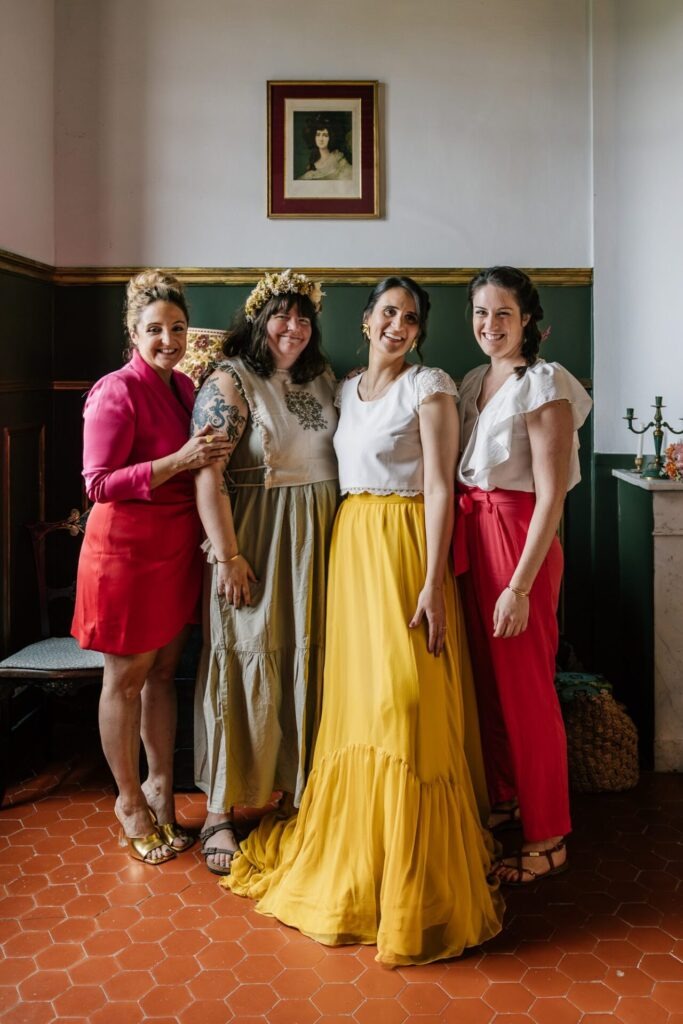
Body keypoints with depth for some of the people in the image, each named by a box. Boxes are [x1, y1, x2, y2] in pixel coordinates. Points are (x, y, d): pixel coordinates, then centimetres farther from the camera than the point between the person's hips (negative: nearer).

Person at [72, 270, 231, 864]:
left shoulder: (185, 387, 10)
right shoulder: (116, 391, -14)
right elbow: (99, 483, -19)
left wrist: (211, 454, 2)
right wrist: (181, 460, -25)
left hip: (178, 544, 7)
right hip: (127, 546, -7)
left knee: (164, 671, 16)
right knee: (126, 676, 7)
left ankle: (161, 787, 31)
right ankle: (130, 799, 25)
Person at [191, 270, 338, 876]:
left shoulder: (322, 381, 12)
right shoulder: (229, 382, -8)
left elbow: (341, 456, 16)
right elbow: (209, 475, -15)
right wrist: (227, 556, -18)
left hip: (318, 541, 6)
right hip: (256, 542, -6)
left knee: (308, 661, 12)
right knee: (247, 666, -1)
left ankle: (299, 787, 30)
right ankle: (221, 812, 13)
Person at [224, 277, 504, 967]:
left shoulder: (429, 386, -4)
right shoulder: (346, 390, 15)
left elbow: (439, 486, -11)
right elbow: (345, 475, 15)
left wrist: (433, 582, -18)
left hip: (404, 547, -6)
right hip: (350, 545, 6)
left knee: (404, 699, -6)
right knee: (355, 696, 11)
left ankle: (411, 878, 9)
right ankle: (355, 852, 28)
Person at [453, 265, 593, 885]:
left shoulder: (543, 386, -11)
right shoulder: (474, 382, 12)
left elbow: (551, 495, -16)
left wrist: (520, 585, -19)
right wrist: (454, 554, 7)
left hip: (520, 539, -7)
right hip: (472, 537, 7)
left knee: (526, 688, 1)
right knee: (484, 678, 15)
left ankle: (548, 837, 17)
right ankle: (502, 799, 35)